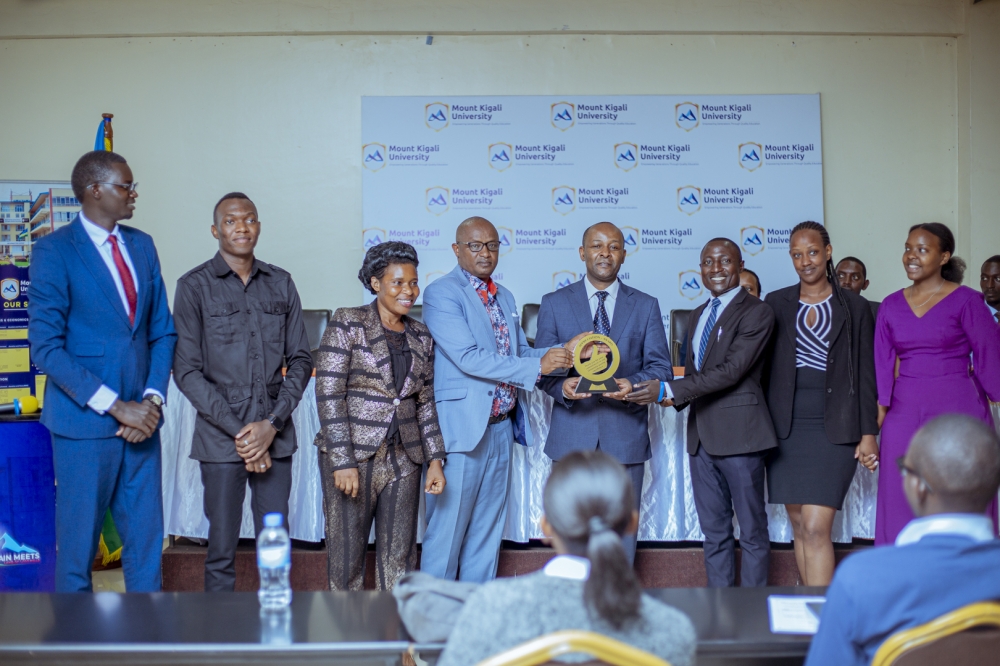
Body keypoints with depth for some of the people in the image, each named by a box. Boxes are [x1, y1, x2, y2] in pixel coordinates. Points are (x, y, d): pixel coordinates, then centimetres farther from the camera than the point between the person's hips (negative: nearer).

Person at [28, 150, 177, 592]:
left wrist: (153, 397, -4)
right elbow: (47, 348, -12)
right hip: (84, 421, -5)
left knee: (146, 540, 8)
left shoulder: (142, 245, 11)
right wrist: (116, 407, -16)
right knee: (79, 544, 6)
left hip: (140, 418, 5)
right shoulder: (54, 250, -7)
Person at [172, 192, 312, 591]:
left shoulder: (280, 284, 10)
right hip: (220, 439, -3)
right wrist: (238, 431, -10)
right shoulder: (195, 286, 1)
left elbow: (300, 360, 9)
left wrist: (272, 423, -5)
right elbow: (187, 371, -4)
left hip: (276, 437, 3)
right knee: (222, 549, 3)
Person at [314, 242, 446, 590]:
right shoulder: (347, 324, -5)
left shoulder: (420, 336, 10)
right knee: (347, 557, 3)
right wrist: (342, 462, -15)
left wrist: (435, 460, 7)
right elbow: (329, 394, -10)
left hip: (403, 458, 5)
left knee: (399, 561, 8)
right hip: (353, 457, -4)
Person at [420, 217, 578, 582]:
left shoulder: (504, 298, 16)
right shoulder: (442, 293, -10)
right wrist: (537, 365, -21)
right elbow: (468, 358, -19)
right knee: (448, 530, -1)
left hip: (499, 429, 8)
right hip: (462, 427, -8)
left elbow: (521, 353, 16)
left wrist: (563, 353, -3)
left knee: (488, 531, 15)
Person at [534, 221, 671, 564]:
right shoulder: (554, 303, 7)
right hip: (572, 435, 0)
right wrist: (562, 386, -18)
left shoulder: (646, 306, 10)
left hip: (626, 435, 1)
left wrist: (633, 384, -17)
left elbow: (660, 366, 4)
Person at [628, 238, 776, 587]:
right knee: (714, 531, 12)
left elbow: (732, 369, -18)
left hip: (738, 433, -7)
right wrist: (675, 397, -1)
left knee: (752, 530, 2)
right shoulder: (698, 314, 18)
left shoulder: (756, 312, -7)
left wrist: (669, 389, -22)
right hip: (701, 434, 7)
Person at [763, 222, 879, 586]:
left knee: (816, 529, -12)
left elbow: (866, 375, 4)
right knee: (799, 529, 8)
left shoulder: (854, 307, 4)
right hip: (786, 429, 3)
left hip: (835, 429, -3)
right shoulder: (776, 303, 8)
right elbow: (764, 367, 9)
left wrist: (868, 433, -2)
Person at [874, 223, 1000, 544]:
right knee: (902, 511, 6)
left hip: (958, 411, -4)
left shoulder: (965, 301, -4)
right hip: (905, 414, 4)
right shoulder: (891, 306, 8)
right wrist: (879, 415, 0)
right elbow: (883, 366, 6)